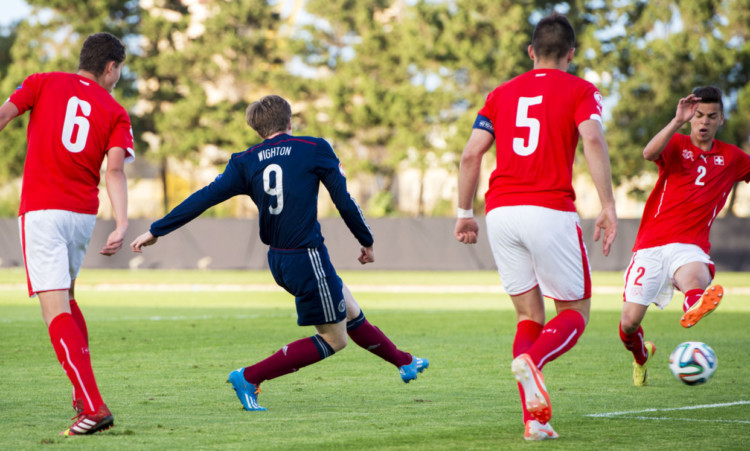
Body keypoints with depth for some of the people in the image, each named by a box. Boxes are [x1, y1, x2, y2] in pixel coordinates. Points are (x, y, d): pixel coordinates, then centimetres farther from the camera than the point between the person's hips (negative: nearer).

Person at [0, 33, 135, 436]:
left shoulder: (43, 83, 8)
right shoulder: (115, 112, 9)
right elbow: (114, 169, -6)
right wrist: (121, 226, -16)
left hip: (41, 211, -4)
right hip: (84, 214, 4)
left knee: (56, 311, -11)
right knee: (64, 296, 27)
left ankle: (94, 407, -24)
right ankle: (82, 395, 24)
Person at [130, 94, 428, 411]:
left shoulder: (245, 162, 4)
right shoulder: (314, 149, -5)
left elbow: (204, 198, 0)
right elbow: (344, 201, -2)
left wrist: (156, 231, 5)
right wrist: (366, 241, 14)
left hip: (278, 261, 7)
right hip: (307, 258, -7)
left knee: (351, 312, 21)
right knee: (333, 339, 2)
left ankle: (403, 361, 34)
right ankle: (250, 378, -5)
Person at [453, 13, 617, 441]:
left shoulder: (502, 94, 18)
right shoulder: (580, 90, 6)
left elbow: (471, 153, 10)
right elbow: (592, 139, -12)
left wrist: (465, 212, 17)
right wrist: (608, 206, -14)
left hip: (501, 212, 4)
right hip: (551, 210, -4)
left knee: (530, 316, 13)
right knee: (576, 312, 7)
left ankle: (534, 418, -1)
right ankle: (532, 359, -25)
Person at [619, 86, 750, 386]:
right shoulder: (676, 144, 4)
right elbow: (649, 153, -19)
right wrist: (677, 121, -31)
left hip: (690, 245, 0)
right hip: (651, 243, 0)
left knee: (695, 276, -38)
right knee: (629, 323, -2)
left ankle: (694, 306, -74)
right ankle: (641, 356, 32)